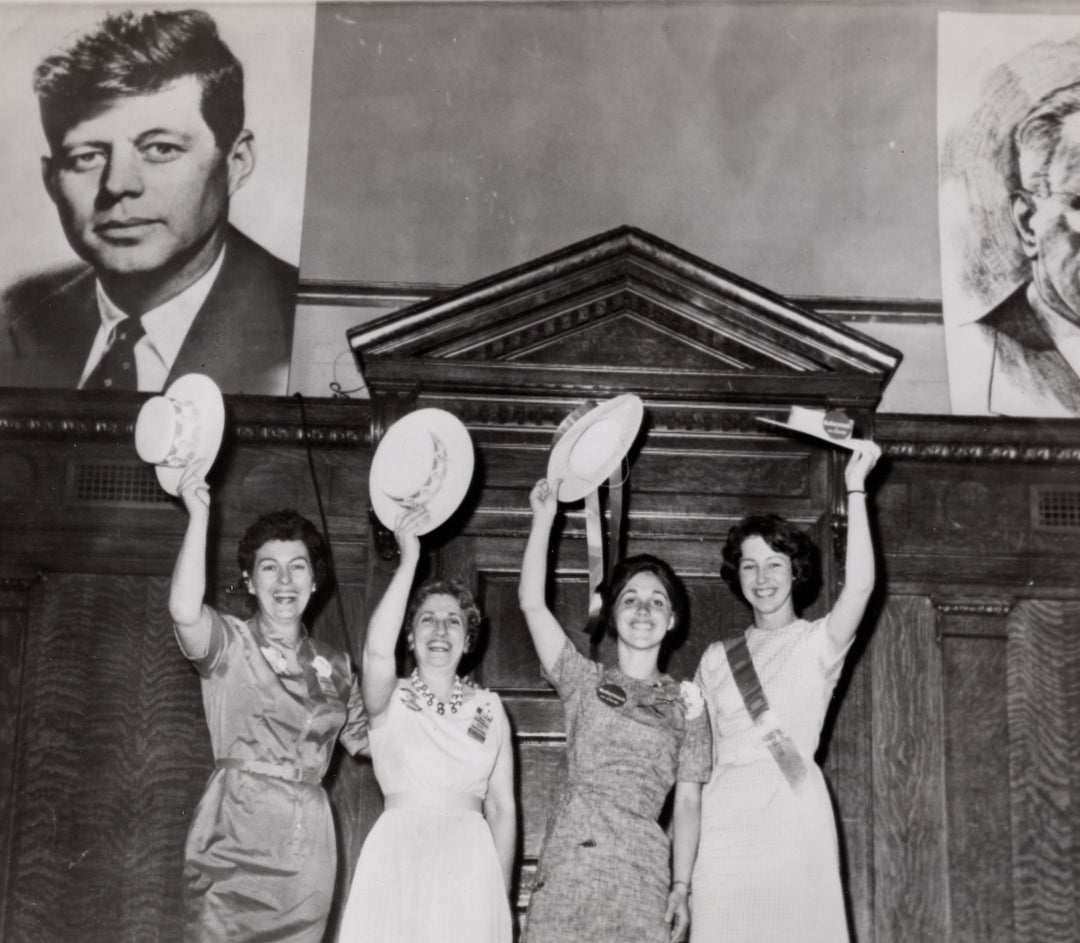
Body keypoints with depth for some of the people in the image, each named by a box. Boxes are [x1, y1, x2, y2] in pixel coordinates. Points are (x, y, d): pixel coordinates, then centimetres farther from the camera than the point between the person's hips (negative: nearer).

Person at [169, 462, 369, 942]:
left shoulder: (334, 665, 16)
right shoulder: (230, 644, 1)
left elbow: (366, 737, 23)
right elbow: (184, 610, -20)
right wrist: (198, 515, -19)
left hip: (307, 847, 4)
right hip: (233, 843, -4)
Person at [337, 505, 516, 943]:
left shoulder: (489, 707, 11)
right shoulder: (391, 701, 4)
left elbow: (502, 808, 11)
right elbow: (377, 650, -19)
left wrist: (502, 896, 6)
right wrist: (409, 560, -20)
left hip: (469, 863, 2)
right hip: (399, 858, -2)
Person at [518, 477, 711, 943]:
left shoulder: (686, 702, 11)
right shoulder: (585, 681, 12)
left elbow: (687, 802, 9)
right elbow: (532, 603, 3)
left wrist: (681, 887, 0)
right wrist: (543, 520, 1)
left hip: (641, 872, 0)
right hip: (566, 864, 0)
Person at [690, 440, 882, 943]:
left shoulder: (816, 642, 7)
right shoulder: (716, 657, 17)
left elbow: (860, 586, -13)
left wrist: (855, 489, -13)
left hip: (793, 808, -3)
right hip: (725, 818, 3)